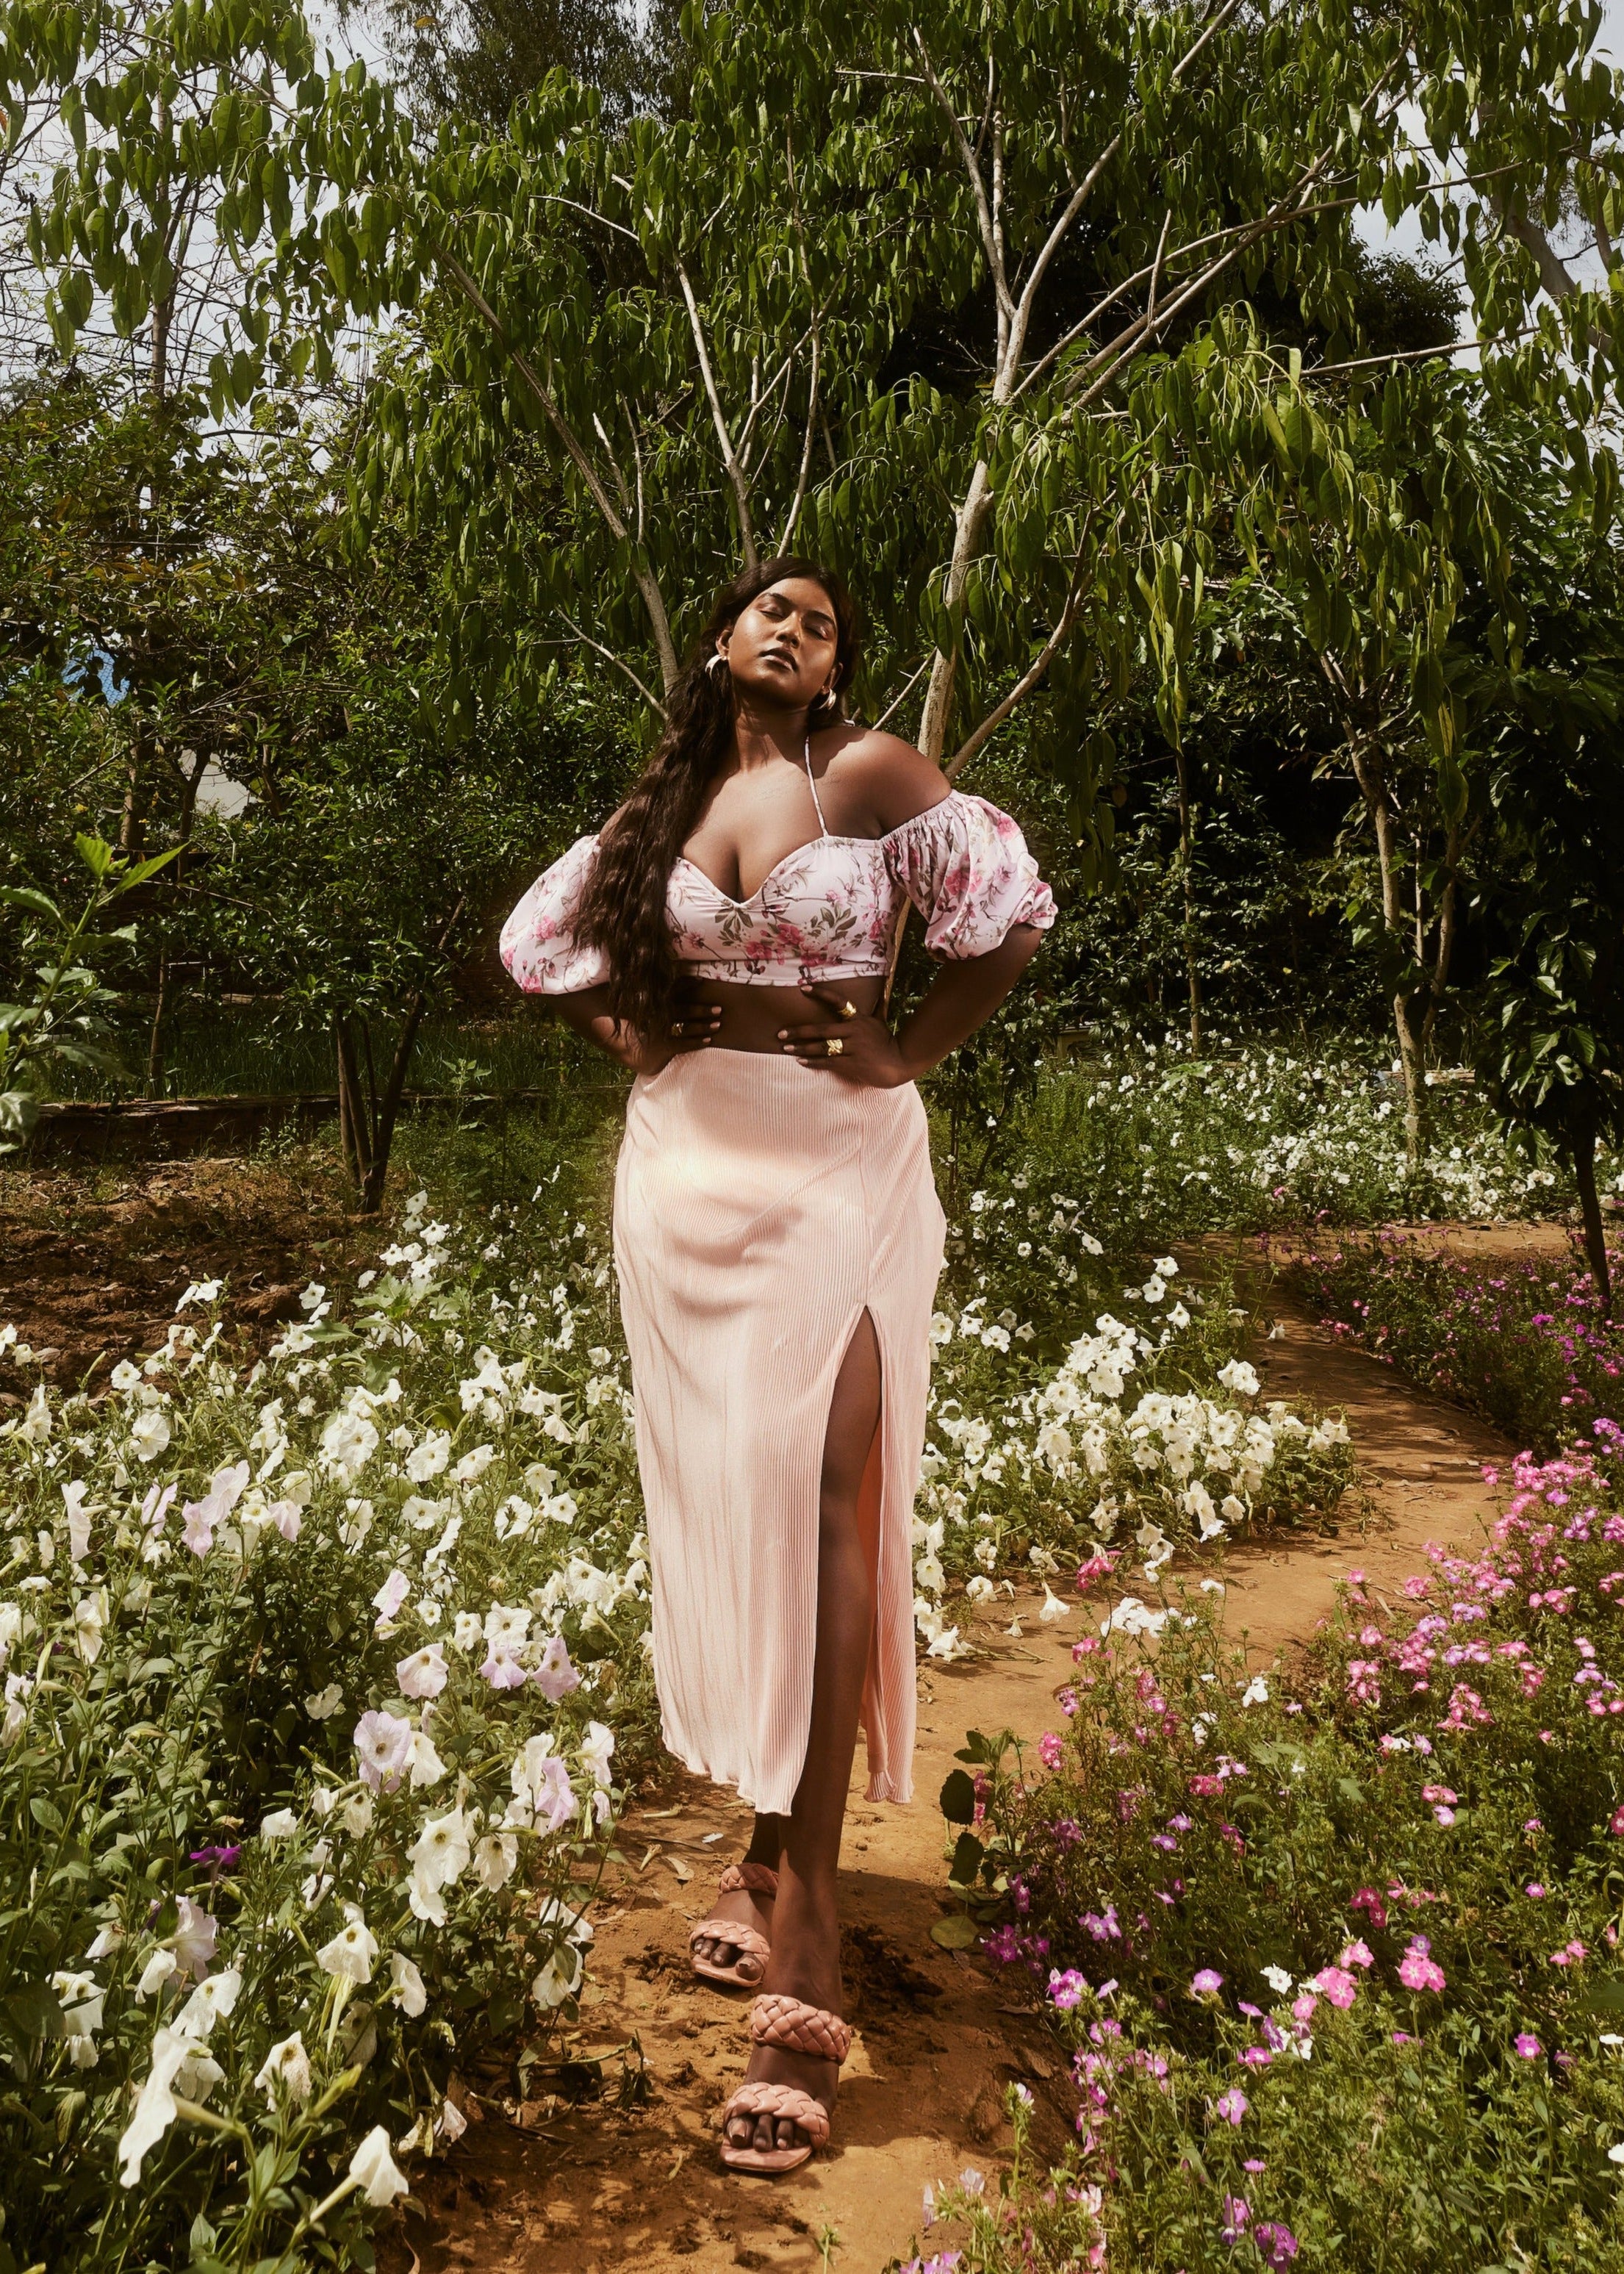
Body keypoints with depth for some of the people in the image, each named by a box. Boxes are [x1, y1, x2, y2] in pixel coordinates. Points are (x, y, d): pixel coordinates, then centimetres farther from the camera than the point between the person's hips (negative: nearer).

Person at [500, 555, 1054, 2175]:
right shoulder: (665, 801, 12)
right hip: (686, 1162, 5)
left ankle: (802, 1918, -4)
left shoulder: (867, 774, -1)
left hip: (838, 1163, -4)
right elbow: (541, 937, 22)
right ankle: (766, 1842, 26)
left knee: (818, 1493, -11)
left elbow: (1011, 907, 1)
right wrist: (632, 1040, 9)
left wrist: (911, 1052, -2)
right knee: (717, 1489, 8)